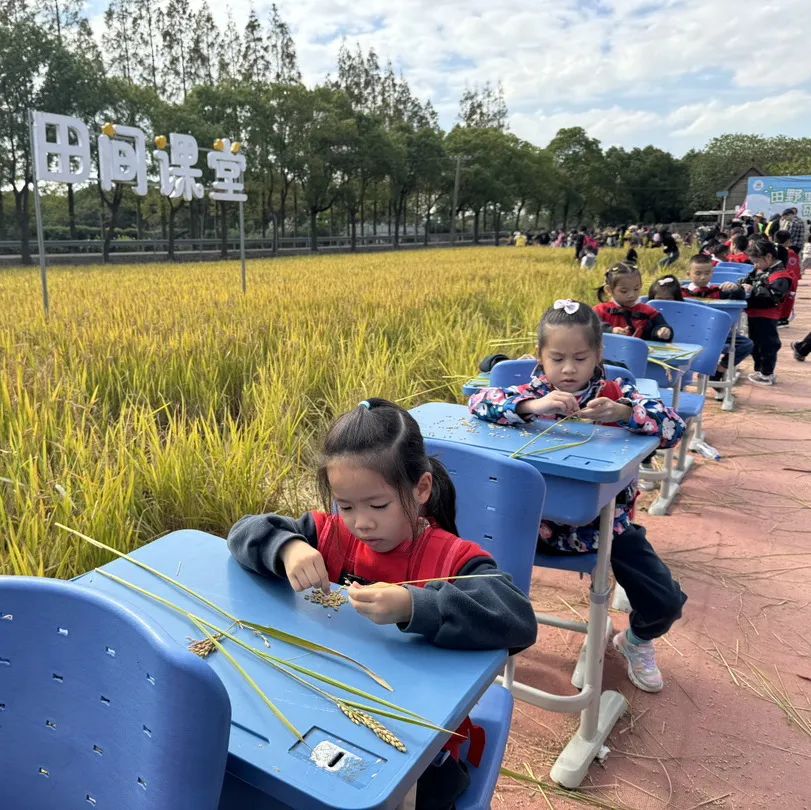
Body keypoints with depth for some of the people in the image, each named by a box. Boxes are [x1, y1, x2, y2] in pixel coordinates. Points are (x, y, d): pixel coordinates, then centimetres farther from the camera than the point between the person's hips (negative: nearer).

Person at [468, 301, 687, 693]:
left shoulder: (615, 392, -6)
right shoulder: (535, 392, -6)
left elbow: (674, 426, -17)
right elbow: (479, 400, -21)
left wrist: (624, 413, -35)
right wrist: (532, 405, -37)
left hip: (605, 521, 1)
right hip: (542, 518, 0)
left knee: (666, 602, -3)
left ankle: (636, 640, 35)